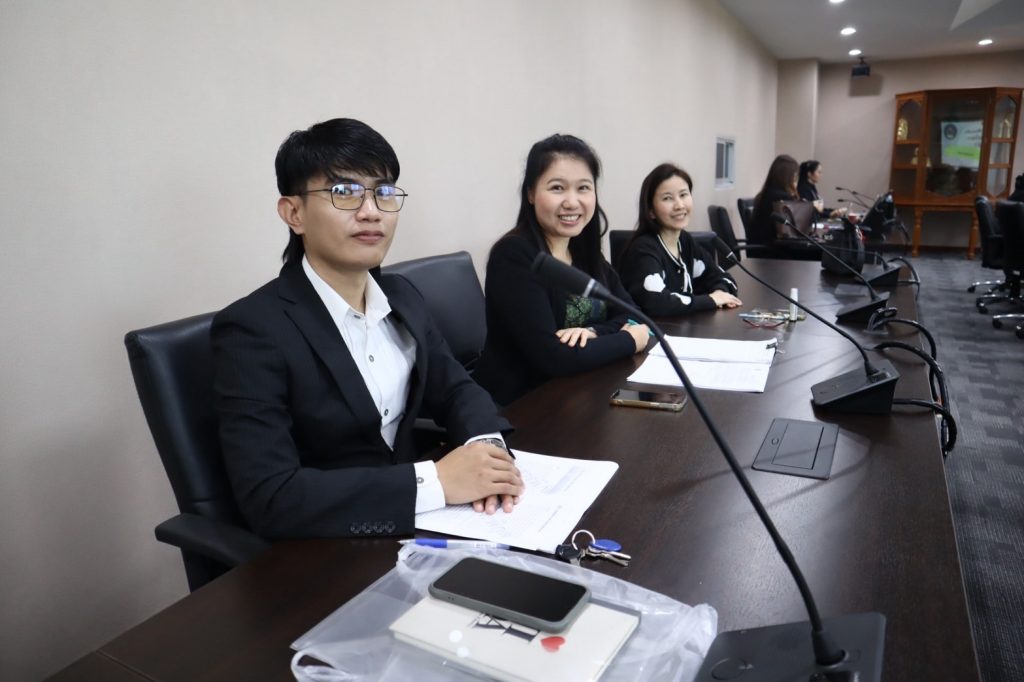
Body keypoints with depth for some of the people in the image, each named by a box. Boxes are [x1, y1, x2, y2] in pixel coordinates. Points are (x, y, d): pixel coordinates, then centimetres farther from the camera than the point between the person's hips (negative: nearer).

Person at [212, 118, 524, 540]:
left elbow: (455, 390, 9)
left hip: (413, 527, 6)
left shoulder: (402, 298, 3)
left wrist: (486, 444, -13)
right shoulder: (252, 330, -18)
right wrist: (436, 481, -27)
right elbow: (268, 498, -25)